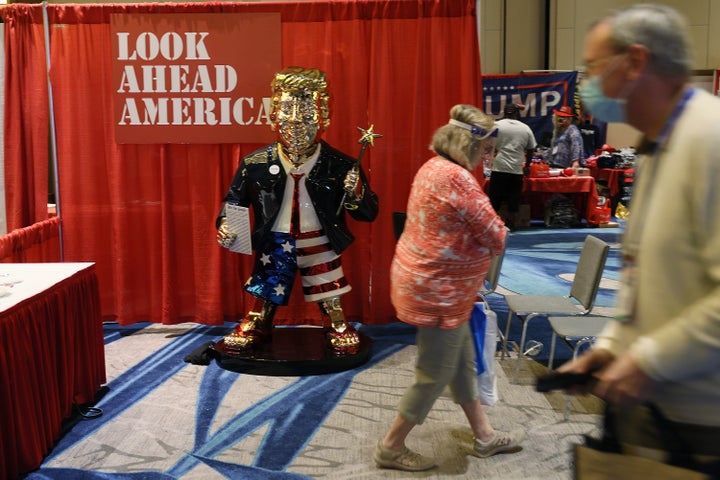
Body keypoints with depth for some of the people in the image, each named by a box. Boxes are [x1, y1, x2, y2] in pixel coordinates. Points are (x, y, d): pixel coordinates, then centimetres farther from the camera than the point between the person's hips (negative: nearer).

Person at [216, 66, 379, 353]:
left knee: (329, 295, 13)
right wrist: (225, 224, -12)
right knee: (266, 290, 17)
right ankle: (256, 326, 43)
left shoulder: (340, 166, -14)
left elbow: (368, 213, -11)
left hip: (320, 244, -1)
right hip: (274, 243, 1)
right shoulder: (256, 164, -11)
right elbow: (235, 198, 6)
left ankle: (339, 328, 39)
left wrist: (355, 192, -31)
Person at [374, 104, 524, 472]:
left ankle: (484, 436, 35)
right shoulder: (457, 178, -24)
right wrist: (500, 231, 2)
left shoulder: (434, 167, 8)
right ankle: (391, 447, 20)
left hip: (429, 283, 10)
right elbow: (496, 237, -19)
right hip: (437, 291, -10)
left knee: (463, 362, 20)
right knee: (436, 374, 5)